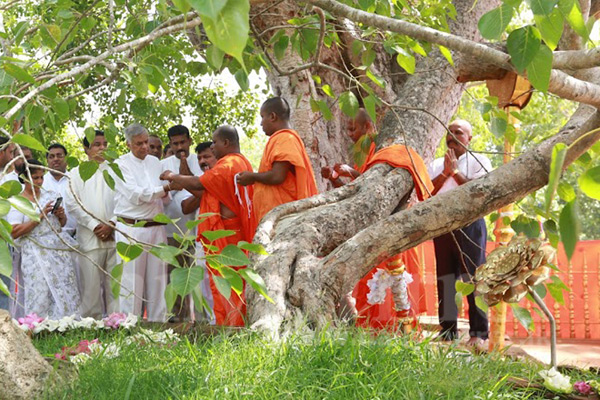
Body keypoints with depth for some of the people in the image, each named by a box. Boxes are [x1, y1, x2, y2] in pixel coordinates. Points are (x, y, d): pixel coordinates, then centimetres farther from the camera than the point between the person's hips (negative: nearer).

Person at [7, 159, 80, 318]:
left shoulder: (50, 196, 12)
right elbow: (14, 232, -11)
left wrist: (61, 215, -1)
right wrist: (40, 216, -14)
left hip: (59, 250, 4)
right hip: (37, 256, -4)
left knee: (66, 294, -1)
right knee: (40, 296, -7)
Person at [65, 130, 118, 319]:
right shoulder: (76, 173, 10)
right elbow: (72, 204, 1)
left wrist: (111, 224, -8)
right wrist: (95, 225, -7)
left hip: (114, 236, 2)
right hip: (89, 238, -1)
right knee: (90, 285, -3)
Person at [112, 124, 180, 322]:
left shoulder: (155, 162, 15)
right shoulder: (121, 164, -1)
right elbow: (136, 194, -12)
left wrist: (166, 195, -5)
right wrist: (165, 189, -16)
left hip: (156, 228, 5)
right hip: (131, 229, -5)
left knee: (157, 281, 6)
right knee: (132, 283, -5)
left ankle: (158, 323, 12)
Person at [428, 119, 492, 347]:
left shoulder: (479, 162, 7)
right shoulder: (437, 164, 19)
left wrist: (456, 172, -8)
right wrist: (444, 173, -7)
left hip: (469, 224, -4)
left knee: (472, 278, -9)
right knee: (445, 279, 5)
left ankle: (479, 334, -7)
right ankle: (448, 332, 10)